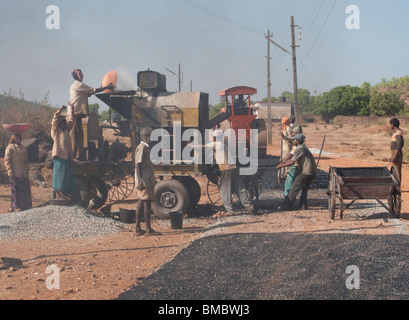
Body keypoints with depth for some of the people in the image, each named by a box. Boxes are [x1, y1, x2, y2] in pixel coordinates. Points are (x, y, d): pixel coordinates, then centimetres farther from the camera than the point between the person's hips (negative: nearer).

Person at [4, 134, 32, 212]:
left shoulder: (23, 148, 16)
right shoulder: (10, 148, -3)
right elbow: (7, 160, -7)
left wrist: (27, 171, 16)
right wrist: (10, 172, -14)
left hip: (23, 173, 6)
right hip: (15, 173, -6)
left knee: (25, 188, 5)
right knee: (15, 189, -1)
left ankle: (27, 205, 14)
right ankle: (15, 206, 6)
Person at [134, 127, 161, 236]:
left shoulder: (146, 147, 18)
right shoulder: (142, 147, -12)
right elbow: (138, 164, -19)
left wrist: (152, 179, 27)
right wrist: (140, 181, -25)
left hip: (147, 180, 10)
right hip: (144, 181, -10)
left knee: (141, 203, 10)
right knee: (147, 203, -7)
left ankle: (138, 229, 14)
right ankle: (148, 230, -3)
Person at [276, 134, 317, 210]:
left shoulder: (299, 149, -13)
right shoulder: (303, 147, 19)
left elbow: (292, 162, -17)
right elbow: (292, 159, 25)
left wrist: (281, 166, -6)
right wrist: (283, 163, 20)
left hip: (306, 172, -10)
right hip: (312, 172, 10)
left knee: (294, 188, -5)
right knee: (304, 189, 18)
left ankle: (286, 206, -3)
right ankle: (303, 206, 17)